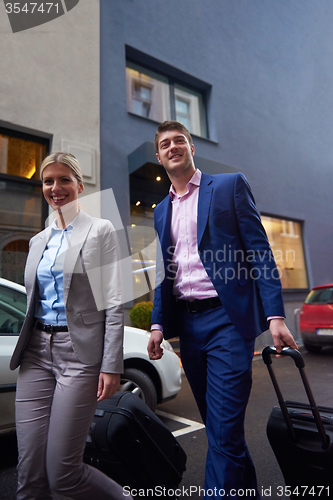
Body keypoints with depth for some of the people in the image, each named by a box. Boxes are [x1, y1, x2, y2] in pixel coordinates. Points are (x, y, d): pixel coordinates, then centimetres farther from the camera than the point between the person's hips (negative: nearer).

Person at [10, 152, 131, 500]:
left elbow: (113, 302, -7)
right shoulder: (38, 240, 16)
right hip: (37, 352, 6)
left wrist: (111, 365, -12)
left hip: (79, 352, -5)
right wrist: (25, 350, 16)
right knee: (29, 471, 7)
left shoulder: (100, 231, -2)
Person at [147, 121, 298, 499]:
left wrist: (275, 315, -13)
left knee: (224, 430, -5)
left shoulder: (230, 185, 2)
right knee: (218, 425, 17)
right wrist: (157, 324, 8)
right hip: (186, 323, 6)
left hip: (226, 319, -5)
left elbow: (259, 252, -5)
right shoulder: (161, 210, 16)